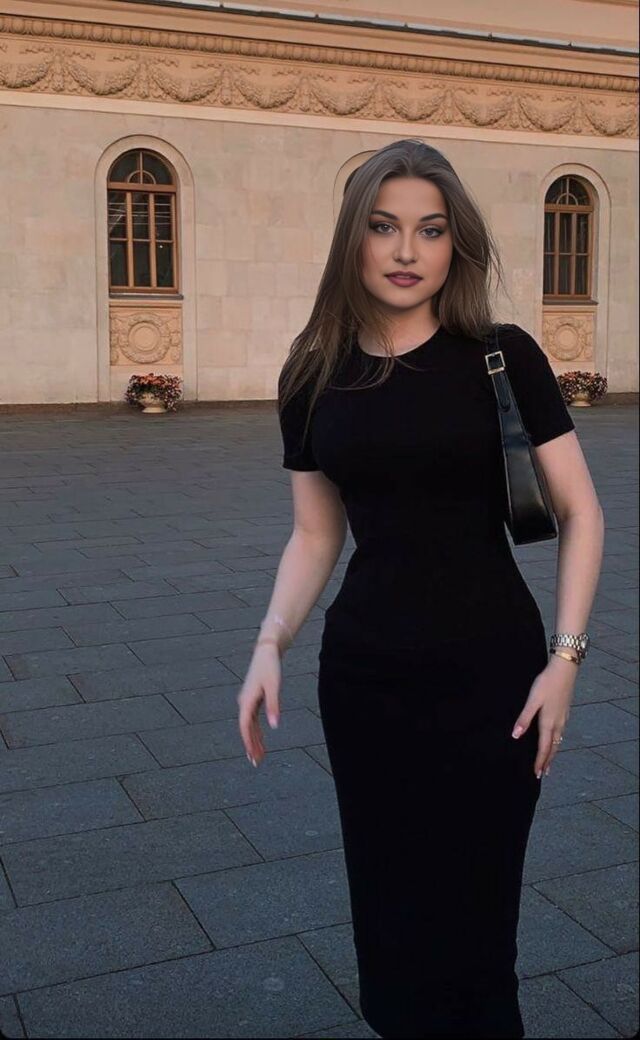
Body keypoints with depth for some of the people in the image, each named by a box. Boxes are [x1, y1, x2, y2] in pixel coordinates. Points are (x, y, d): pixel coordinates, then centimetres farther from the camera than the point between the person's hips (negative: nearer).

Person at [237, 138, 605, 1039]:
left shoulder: (502, 357, -7)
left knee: (470, 913, 6)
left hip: (490, 668, -2)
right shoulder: (314, 376, 2)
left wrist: (566, 656, -11)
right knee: (388, 908, 14)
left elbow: (580, 512, -3)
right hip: (363, 673, 3)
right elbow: (316, 534, 9)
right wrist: (271, 644, -5)